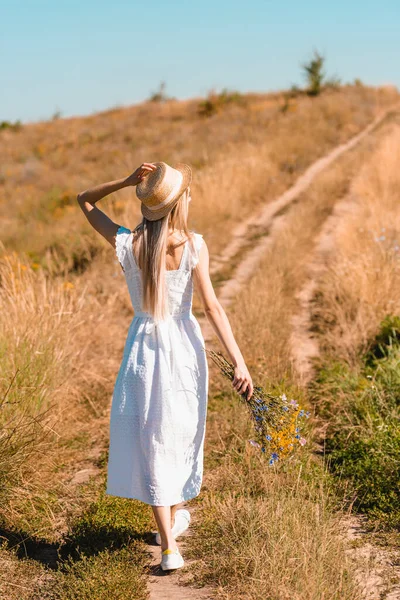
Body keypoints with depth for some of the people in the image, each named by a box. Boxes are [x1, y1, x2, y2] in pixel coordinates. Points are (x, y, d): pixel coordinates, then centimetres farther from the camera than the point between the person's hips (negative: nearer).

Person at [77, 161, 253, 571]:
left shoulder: (126, 244, -9)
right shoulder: (193, 246, -14)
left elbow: (85, 201, 6)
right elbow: (212, 307, -16)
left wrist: (126, 181, -8)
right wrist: (239, 362, -13)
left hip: (143, 347, 1)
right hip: (184, 345, 0)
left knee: (150, 442, 8)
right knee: (178, 435, 20)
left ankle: (169, 546, 6)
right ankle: (174, 517, 39)